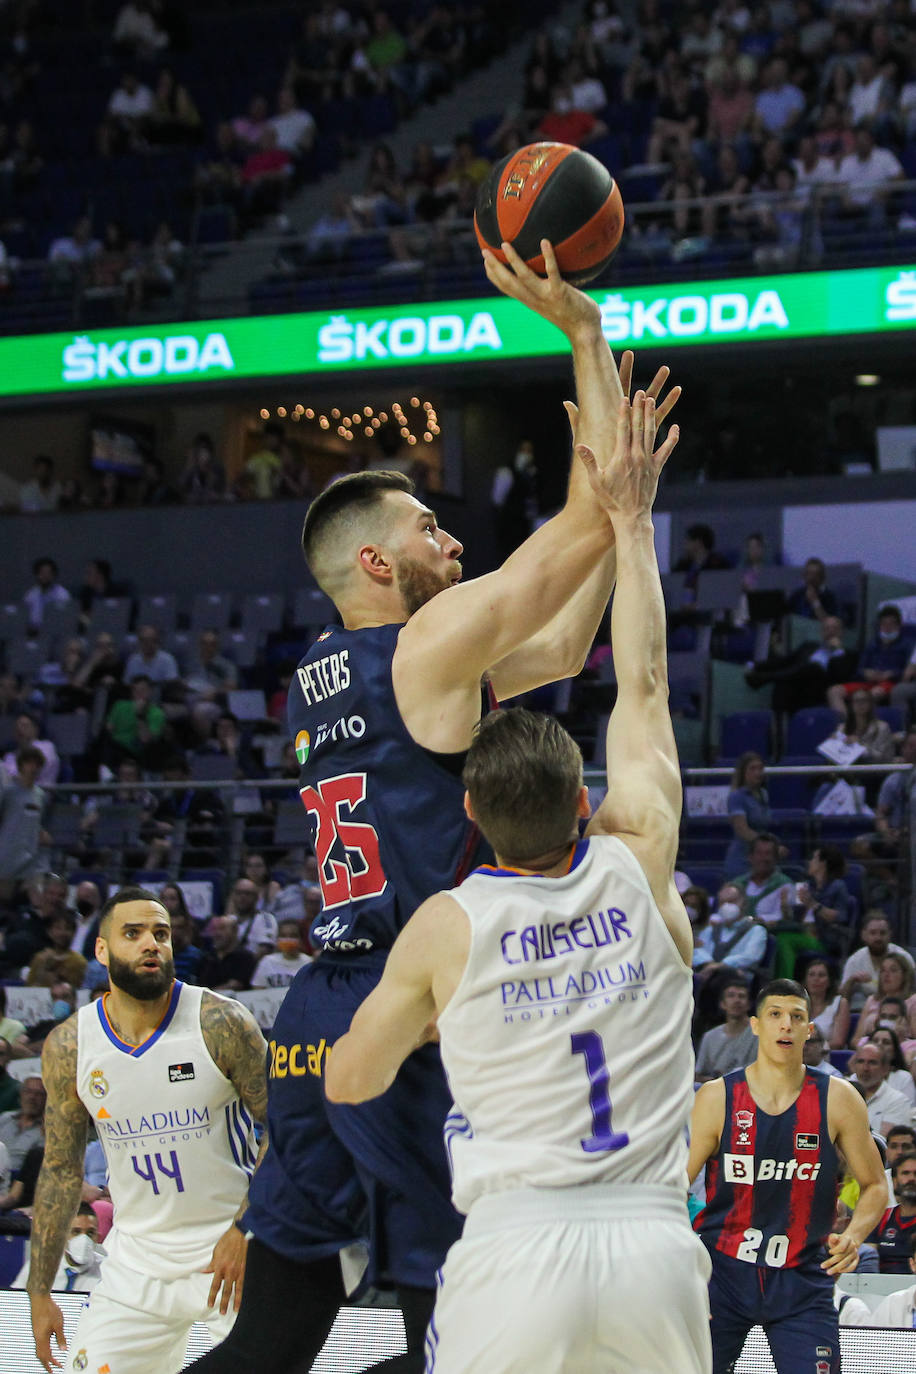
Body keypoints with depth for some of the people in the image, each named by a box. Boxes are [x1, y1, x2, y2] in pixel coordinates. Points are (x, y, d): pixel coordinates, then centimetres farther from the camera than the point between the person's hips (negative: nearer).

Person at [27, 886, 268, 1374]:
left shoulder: (222, 1025, -13)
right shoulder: (68, 1046, -3)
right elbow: (61, 1171, 5)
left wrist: (246, 1230, -18)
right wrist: (40, 1292, 5)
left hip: (230, 1249, -3)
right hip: (138, 1256, 3)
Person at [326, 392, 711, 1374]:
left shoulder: (445, 928, -2)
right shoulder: (639, 868, 4)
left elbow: (348, 1081, 10)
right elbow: (644, 686, 16)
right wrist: (631, 521, 24)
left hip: (515, 1250, -2)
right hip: (654, 1248, 2)